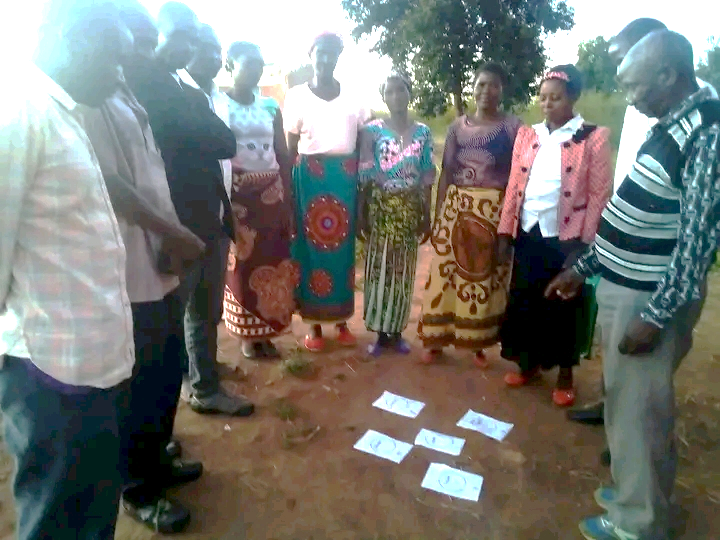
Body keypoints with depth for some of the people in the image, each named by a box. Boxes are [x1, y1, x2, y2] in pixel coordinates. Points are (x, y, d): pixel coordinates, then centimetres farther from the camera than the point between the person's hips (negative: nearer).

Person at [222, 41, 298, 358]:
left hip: (272, 195, 4)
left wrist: (289, 204, 4)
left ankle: (266, 333, 20)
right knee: (242, 265, 3)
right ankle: (248, 334, 17)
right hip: (237, 194, -4)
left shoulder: (270, 106, 10)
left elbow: (283, 156, 9)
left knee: (272, 264, 7)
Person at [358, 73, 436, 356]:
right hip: (381, 207, -2)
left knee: (404, 270, 8)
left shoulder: (422, 132, 4)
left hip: (410, 208, 2)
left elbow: (427, 178, 5)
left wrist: (426, 216, 3)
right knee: (379, 268, 3)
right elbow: (365, 176, -3)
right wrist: (362, 213, -6)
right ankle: (381, 332, 16)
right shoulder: (373, 130, -2)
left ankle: (397, 331, 22)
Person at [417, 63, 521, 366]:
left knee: (486, 277, 5)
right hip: (455, 207, 2)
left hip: (495, 211, -2)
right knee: (446, 273, 3)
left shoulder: (513, 127, 2)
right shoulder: (458, 127, 9)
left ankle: (479, 343, 20)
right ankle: (436, 340, 16)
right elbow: (445, 173, 7)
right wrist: (437, 217, 2)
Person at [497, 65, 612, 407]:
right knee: (524, 301, 11)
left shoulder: (593, 138, -5)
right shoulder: (527, 135, 8)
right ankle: (529, 364, 31)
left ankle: (565, 374, 26)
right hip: (528, 233, 4)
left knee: (563, 306, 7)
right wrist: (505, 233, 3)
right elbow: (514, 186, 7)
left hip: (565, 237, -4)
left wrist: (583, 244, -12)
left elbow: (599, 195, -8)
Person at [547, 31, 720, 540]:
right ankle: (633, 488, 40)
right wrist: (583, 267, 17)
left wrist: (655, 316, -20)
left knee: (638, 407, 5)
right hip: (622, 287, 9)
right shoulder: (672, 126, 11)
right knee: (625, 399, 20)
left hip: (651, 299, -9)